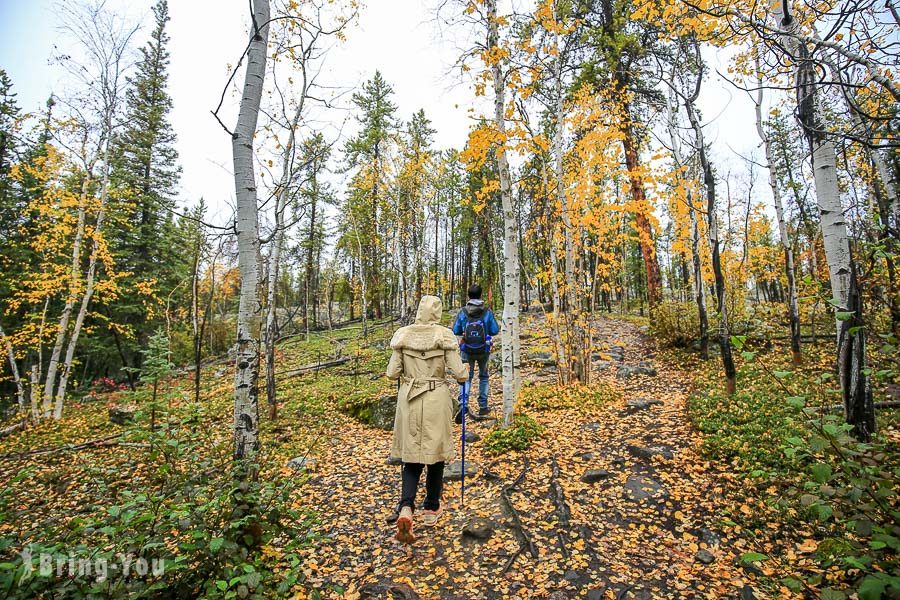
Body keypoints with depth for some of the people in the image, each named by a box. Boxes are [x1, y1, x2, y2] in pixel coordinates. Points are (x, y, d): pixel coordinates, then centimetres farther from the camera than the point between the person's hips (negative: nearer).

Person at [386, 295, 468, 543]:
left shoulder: (403, 335, -3)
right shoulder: (445, 336, -9)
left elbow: (392, 373, -2)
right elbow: (459, 374, -10)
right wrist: (463, 375, 12)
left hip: (409, 398, 2)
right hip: (436, 400, -1)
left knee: (412, 456, 12)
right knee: (435, 452, 16)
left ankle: (406, 509, -7)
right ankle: (431, 509, 31)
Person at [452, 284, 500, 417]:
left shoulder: (463, 312, -10)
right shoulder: (487, 312, -12)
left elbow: (455, 331, -6)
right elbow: (494, 331, -8)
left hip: (467, 351, 0)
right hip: (483, 351, 0)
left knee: (467, 377, 10)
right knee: (483, 376, 19)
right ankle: (483, 407, 24)